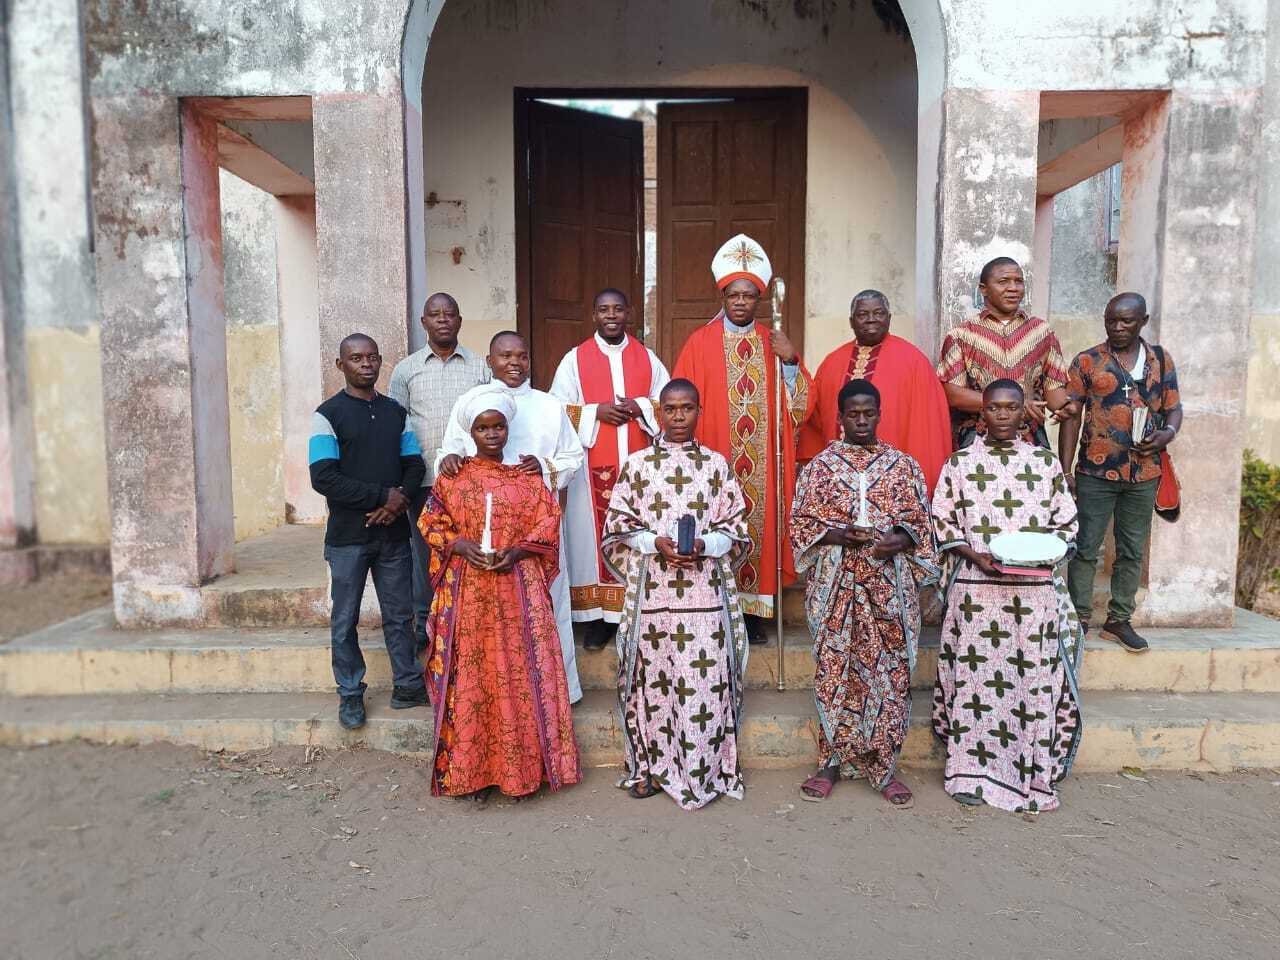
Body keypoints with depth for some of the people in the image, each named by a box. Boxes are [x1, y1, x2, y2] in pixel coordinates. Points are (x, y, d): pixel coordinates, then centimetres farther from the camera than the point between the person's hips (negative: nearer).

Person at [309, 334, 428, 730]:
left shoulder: (396, 412, 9)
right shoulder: (328, 415, -5)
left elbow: (414, 464, 7)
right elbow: (323, 478, -14)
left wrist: (401, 500, -13)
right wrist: (383, 495, -17)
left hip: (393, 533, 3)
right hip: (348, 537, -3)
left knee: (400, 614, 11)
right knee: (345, 620, 8)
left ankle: (408, 686, 24)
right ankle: (350, 694, 22)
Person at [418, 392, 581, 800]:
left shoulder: (527, 477, 6)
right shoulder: (452, 478, 6)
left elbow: (549, 522, 3)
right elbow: (431, 522, 5)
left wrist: (516, 551, -12)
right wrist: (460, 545, -13)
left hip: (518, 589, 0)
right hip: (468, 590, 0)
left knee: (521, 674, 2)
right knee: (470, 676, 2)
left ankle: (522, 765, 15)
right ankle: (473, 769, 15)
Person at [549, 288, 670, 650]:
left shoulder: (647, 358, 11)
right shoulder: (575, 358, 6)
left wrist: (639, 407, -9)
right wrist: (597, 411, -12)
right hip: (593, 466, -1)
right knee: (595, 535, -1)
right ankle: (598, 616, 8)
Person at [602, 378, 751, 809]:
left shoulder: (716, 464, 7)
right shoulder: (637, 463, 6)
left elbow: (737, 530, 7)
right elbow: (617, 526, 4)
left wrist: (704, 544, -12)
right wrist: (656, 543, -11)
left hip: (705, 591, 0)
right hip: (651, 591, 0)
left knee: (703, 680, 1)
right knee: (652, 677, 5)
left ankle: (702, 769, 15)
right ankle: (650, 765, 21)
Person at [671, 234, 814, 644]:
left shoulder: (775, 344, 9)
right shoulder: (701, 342, 1)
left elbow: (800, 405, 5)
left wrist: (790, 361, -10)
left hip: (762, 466, 3)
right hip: (714, 461, -2)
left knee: (758, 525, 6)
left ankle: (753, 608, 17)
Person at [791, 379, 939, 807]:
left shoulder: (903, 465, 9)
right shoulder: (820, 465, 6)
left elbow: (921, 522, 8)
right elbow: (801, 521, 3)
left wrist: (900, 539, -13)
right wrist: (836, 534, -15)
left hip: (889, 584, 1)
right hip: (835, 583, -1)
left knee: (889, 670, 2)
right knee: (834, 668, 3)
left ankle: (883, 766, 15)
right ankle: (832, 761, 16)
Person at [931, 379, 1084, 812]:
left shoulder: (1045, 462, 9)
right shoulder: (960, 463, 5)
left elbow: (1066, 523, 10)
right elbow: (943, 522, 3)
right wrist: (976, 555, -12)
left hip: (1034, 589, 1)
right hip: (975, 588, -1)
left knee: (1032, 677, 3)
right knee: (975, 676, 2)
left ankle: (1032, 774, 16)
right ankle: (972, 771, 14)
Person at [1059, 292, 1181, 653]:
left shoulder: (1161, 360, 9)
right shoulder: (1087, 361, -1)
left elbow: (1174, 407, 13)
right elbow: (1071, 417, -2)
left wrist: (1168, 433, -11)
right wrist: (1066, 470, -8)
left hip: (1144, 473, 3)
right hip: (1096, 472, -3)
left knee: (1132, 551, 10)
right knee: (1085, 548, 1)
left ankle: (1119, 620, 22)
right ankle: (1079, 619, 10)